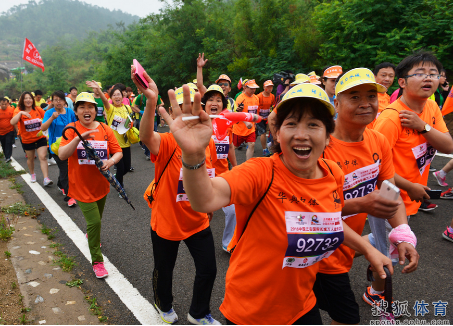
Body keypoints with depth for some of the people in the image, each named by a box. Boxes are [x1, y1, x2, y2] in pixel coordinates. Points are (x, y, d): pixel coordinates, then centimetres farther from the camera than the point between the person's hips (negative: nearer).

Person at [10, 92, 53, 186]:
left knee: (43, 157, -10)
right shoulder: (19, 111, -10)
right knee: (30, 158, 18)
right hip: (27, 140, 1)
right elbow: (12, 122, -25)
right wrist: (20, 113, -35)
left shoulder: (38, 109, -7)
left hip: (40, 138, 0)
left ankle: (46, 179, -13)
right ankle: (32, 174, 41)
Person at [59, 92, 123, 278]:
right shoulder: (72, 129, -9)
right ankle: (97, 261, 11)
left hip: (101, 184, 4)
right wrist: (79, 137, -33)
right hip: (81, 185, -4)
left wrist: (111, 161, -25)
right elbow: (62, 155, -21)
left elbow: (118, 152, -3)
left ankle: (91, 234, 58)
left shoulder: (105, 129, -2)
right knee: (94, 221, -8)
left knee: (96, 219, 23)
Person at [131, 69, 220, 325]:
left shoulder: (208, 142, -5)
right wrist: (151, 102, -62)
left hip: (198, 221, 4)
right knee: (164, 270, 19)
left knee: (208, 270, 13)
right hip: (166, 221, -3)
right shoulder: (167, 143, -21)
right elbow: (146, 136, -46)